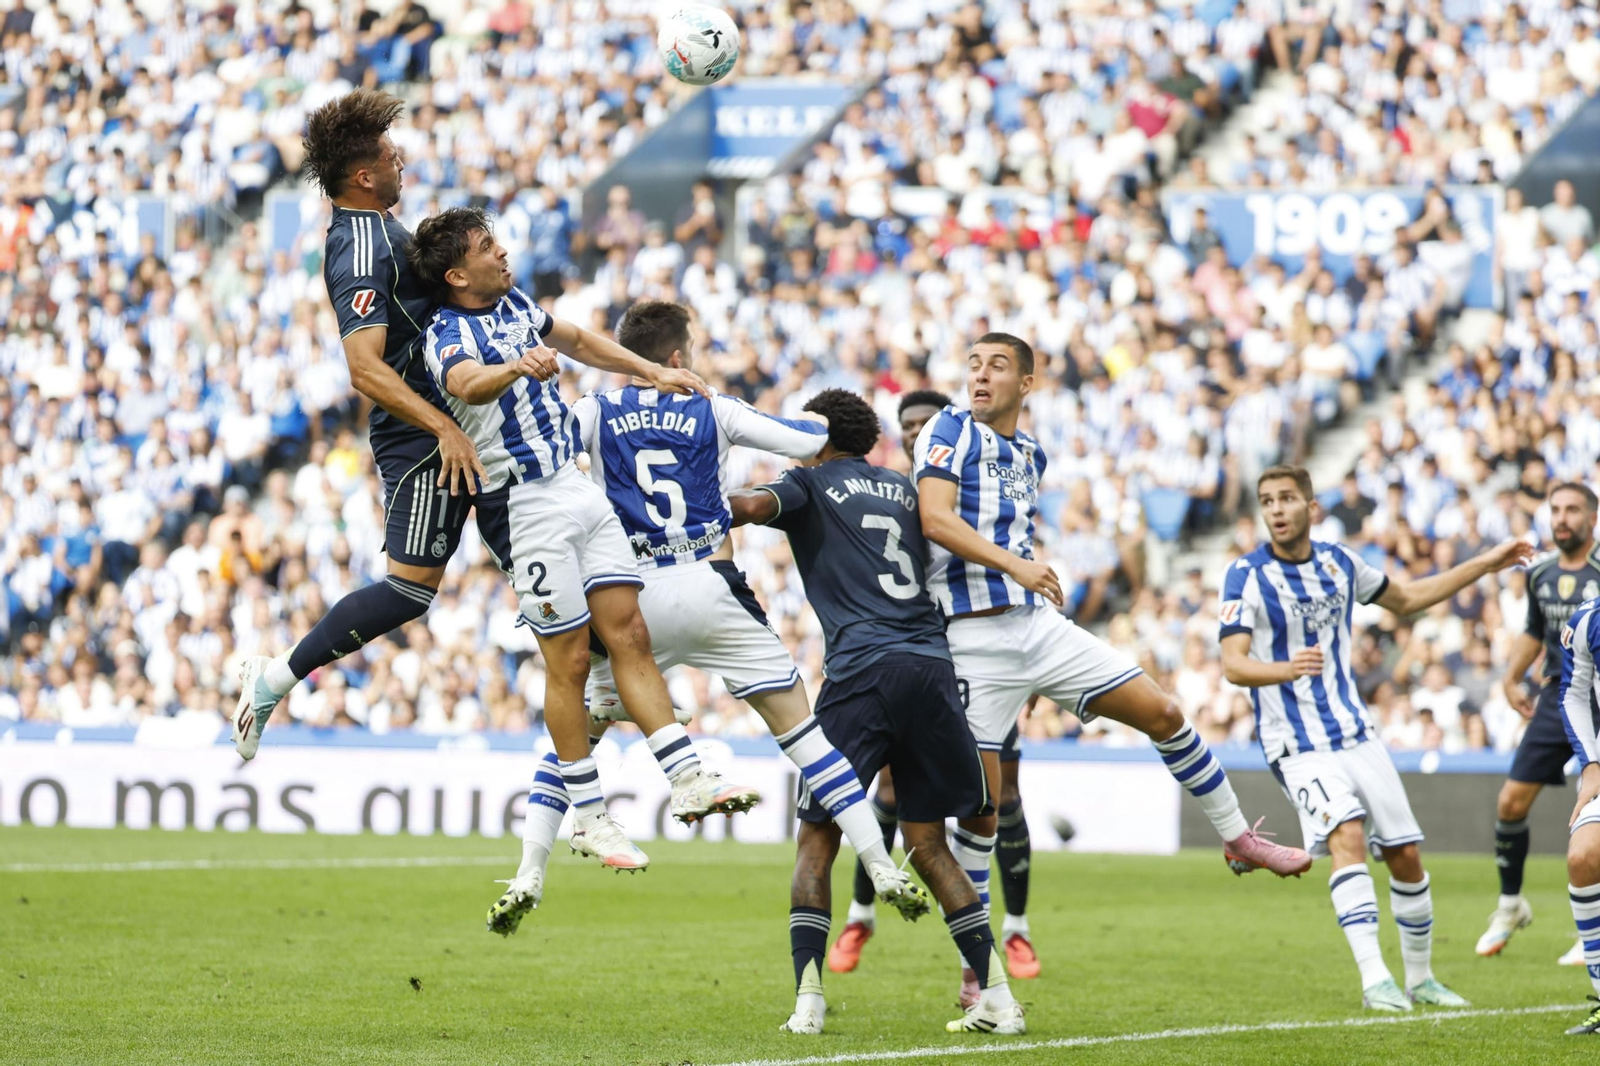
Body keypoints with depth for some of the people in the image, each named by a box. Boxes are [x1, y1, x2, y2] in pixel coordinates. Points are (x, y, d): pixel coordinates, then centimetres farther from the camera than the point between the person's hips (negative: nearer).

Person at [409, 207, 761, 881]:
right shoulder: (446, 336, -16)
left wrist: (651, 372, 27)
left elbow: (575, 341, 28)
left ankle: (688, 782, -1)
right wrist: (518, 368, -59)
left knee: (629, 635, 1)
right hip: (528, 508, -8)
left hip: (580, 489, 8)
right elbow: (467, 384, -39)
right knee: (570, 660, -4)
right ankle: (587, 818, 5)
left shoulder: (513, 302, 10)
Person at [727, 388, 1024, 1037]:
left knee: (817, 839, 4)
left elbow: (753, 506, -8)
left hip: (862, 667, -4)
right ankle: (996, 998, 2)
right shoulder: (902, 488, 24)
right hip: (932, 663, 4)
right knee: (928, 845, 12)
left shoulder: (812, 483, 9)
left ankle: (807, 1000, -10)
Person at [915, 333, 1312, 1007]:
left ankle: (1239, 840, 20)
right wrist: (1014, 564, -31)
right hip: (974, 640, -6)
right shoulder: (951, 432, -6)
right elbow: (935, 519, -20)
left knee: (1162, 713, 2)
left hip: (1039, 624, 6)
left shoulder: (1029, 454, 15)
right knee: (981, 804, -5)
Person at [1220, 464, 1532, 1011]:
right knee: (1347, 836, -28)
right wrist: (1285, 669, -40)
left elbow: (1406, 599, 23)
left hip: (1357, 734, 5)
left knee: (1405, 856, 5)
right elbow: (1233, 663, -19)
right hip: (1298, 746, -5)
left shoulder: (1338, 561, 6)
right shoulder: (1246, 575, -10)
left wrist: (1485, 564, 20)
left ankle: (1420, 979, 23)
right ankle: (1374, 980, -32)